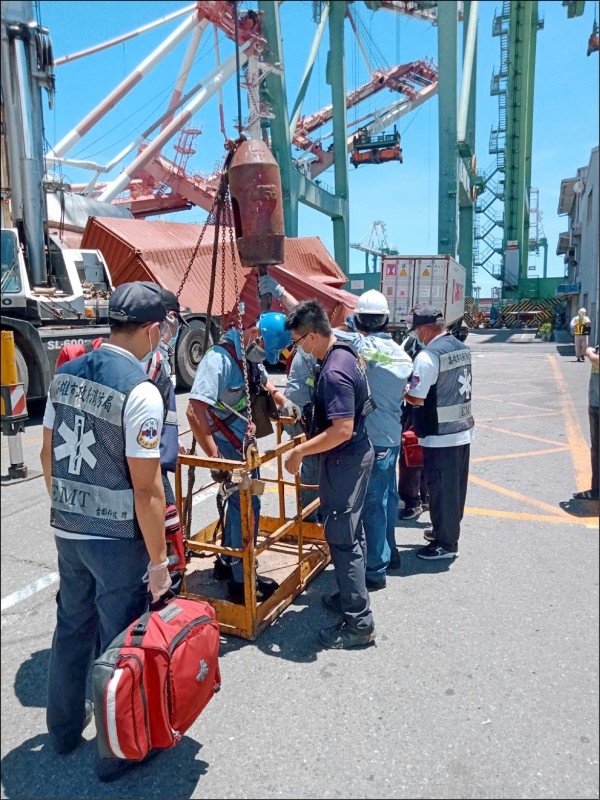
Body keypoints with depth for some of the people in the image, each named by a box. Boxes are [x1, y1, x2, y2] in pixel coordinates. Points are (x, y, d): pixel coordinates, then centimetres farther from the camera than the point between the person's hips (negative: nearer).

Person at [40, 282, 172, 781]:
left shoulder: (66, 374, 1)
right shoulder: (140, 392, -21)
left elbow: (48, 455, 10)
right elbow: (146, 488, -21)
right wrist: (159, 561, -12)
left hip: (67, 530, 7)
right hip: (118, 539, -7)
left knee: (72, 627, 24)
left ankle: (64, 727, 46)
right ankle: (117, 752, 31)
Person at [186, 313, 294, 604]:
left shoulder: (250, 355, 2)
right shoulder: (220, 359, -26)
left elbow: (262, 380, 26)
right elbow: (194, 411, -33)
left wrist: (282, 400, 10)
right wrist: (214, 456, -33)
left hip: (244, 441, 10)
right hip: (227, 446, -10)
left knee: (242, 500, 18)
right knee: (247, 505, -6)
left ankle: (226, 563, 35)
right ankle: (241, 581, 8)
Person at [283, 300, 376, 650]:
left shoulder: (334, 372, -26)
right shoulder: (347, 352, 4)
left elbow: (342, 430, -30)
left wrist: (300, 451, -23)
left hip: (343, 462, -10)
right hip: (358, 454, 10)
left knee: (343, 538, 0)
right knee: (352, 532, 21)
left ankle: (359, 622, 11)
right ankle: (351, 595, 37)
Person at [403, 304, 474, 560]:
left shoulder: (428, 356, -20)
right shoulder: (462, 348, 6)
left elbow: (416, 398, -19)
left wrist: (402, 388, 0)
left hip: (440, 436, -8)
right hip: (463, 430, 8)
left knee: (441, 488, 4)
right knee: (456, 485, 19)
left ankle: (445, 544, 16)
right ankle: (448, 530, 36)